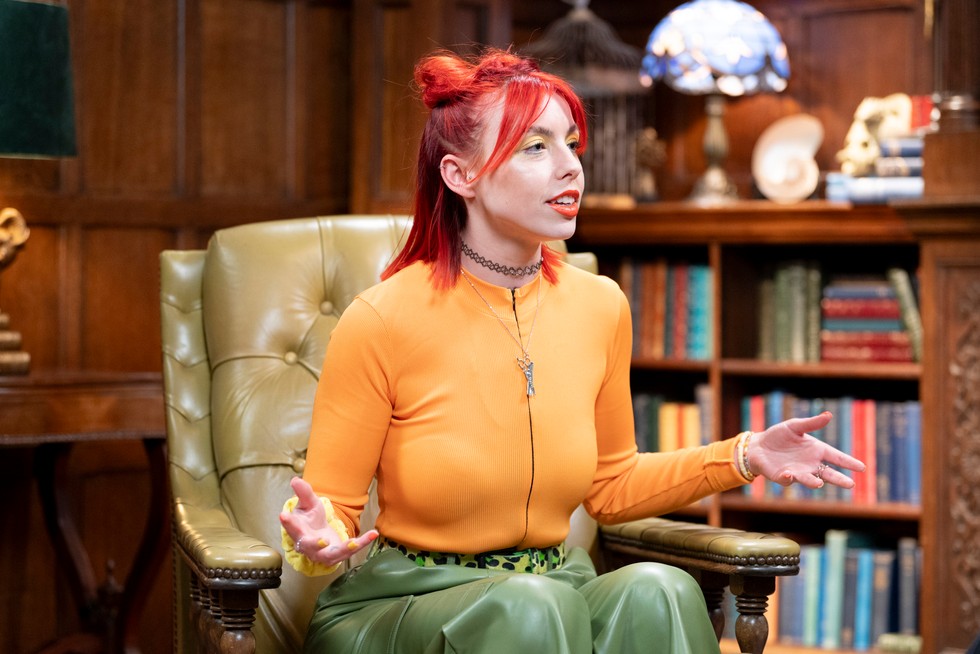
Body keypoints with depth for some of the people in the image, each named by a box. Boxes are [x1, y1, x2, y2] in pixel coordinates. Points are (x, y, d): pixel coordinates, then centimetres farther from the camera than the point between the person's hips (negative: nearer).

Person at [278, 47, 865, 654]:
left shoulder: (601, 307, 1)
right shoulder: (381, 321, -14)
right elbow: (331, 507, -5)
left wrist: (747, 457, 6)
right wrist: (318, 536, -29)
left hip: (557, 587, 5)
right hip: (401, 604, -4)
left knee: (655, 592, -28)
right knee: (533, 605, -36)